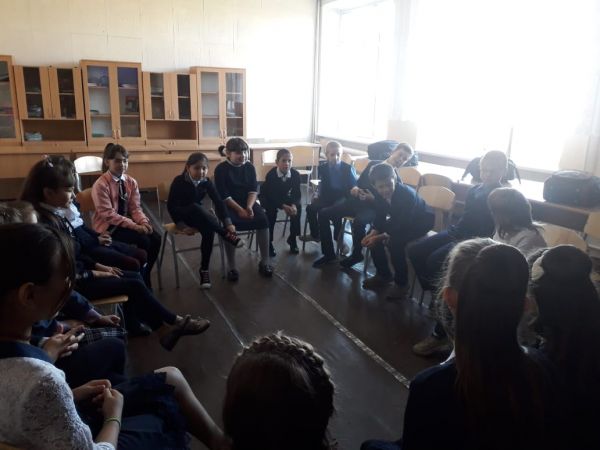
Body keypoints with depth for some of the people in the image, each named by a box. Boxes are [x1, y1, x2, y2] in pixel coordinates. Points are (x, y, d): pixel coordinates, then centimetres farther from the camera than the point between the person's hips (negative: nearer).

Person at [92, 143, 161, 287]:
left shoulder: (131, 182, 3)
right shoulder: (100, 185, -15)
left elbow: (135, 207, 1)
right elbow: (108, 214, -20)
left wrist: (144, 222, -21)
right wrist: (134, 226, -28)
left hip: (127, 223, 6)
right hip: (108, 227, -6)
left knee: (155, 239, -16)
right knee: (143, 240, -24)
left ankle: (145, 276, 2)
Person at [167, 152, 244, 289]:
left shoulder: (206, 182, -7)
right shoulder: (179, 181, -16)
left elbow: (219, 202, -14)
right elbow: (171, 205, -16)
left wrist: (228, 223, -26)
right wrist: (183, 226, -25)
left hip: (199, 216, 3)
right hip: (183, 215, -3)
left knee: (209, 230, -31)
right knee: (196, 207, -37)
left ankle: (204, 269, -21)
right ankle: (225, 235, -35)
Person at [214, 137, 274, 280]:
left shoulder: (249, 167, 4)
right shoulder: (221, 169, -8)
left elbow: (254, 190, 0)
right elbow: (223, 195, -14)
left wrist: (249, 207, -18)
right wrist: (240, 210, -23)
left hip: (248, 202, 4)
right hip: (228, 205, -3)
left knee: (263, 219, -23)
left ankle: (265, 261, -15)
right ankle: (232, 267, -24)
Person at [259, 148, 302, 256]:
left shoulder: (295, 174, -20)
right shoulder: (270, 175, -28)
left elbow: (297, 194, -16)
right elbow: (272, 196, -29)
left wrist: (294, 205, -38)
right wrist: (283, 206, -44)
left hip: (285, 197, 3)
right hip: (268, 198, -3)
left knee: (298, 206, -22)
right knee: (272, 209, -32)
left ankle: (292, 238, -6)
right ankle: (268, 242, -17)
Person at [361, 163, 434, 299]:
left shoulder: (407, 195, -35)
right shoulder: (380, 195, -16)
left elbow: (403, 226, -33)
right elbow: (380, 219, -6)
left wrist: (380, 237, -33)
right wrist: (372, 234, -24)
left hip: (421, 222, -7)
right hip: (400, 220, 7)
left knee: (394, 242, -30)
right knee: (372, 237, -8)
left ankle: (401, 282, -11)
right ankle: (383, 274, 10)